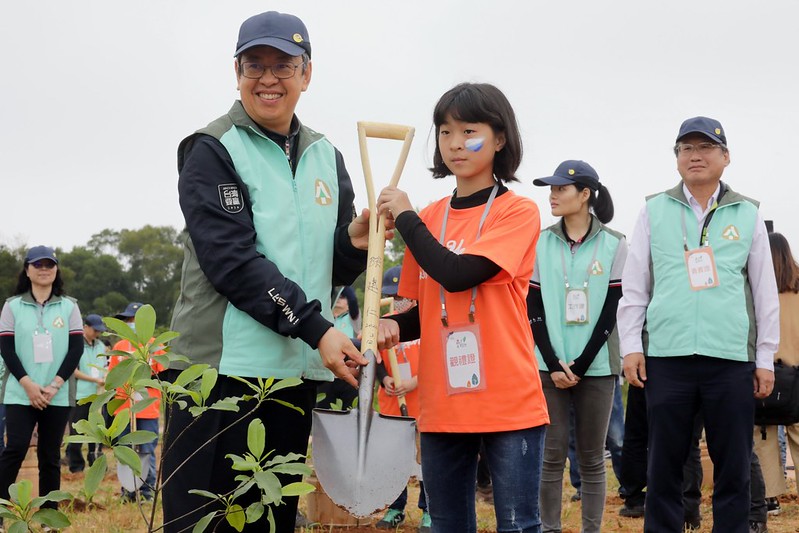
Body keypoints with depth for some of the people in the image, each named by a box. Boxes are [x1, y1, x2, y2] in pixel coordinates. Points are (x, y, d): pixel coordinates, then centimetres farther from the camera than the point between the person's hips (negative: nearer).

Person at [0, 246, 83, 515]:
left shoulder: (69, 306, 7)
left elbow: (76, 349, 1)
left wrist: (54, 386, -10)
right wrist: (29, 385, -13)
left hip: (58, 395, 1)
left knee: (50, 456, 4)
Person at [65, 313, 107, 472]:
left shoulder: (100, 346, 12)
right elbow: (74, 371, -10)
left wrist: (105, 379, -2)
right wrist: (95, 380, -13)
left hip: (96, 395, 5)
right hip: (79, 395, -5)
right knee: (77, 432, 0)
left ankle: (95, 463, 15)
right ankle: (76, 465, 8)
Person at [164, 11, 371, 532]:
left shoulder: (325, 157, 14)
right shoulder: (212, 151, -3)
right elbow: (232, 260, -14)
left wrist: (355, 241, -8)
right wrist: (317, 329, -19)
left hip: (297, 371, 6)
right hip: (223, 367, -5)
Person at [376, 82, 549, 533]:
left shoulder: (519, 212, -6)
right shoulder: (429, 218, 11)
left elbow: (457, 275, -19)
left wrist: (405, 217, -7)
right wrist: (394, 326, -4)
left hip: (509, 404, -5)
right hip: (442, 407, 5)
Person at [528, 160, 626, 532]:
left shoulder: (614, 245, 1)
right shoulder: (541, 244, 6)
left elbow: (611, 311, -2)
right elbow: (534, 310, 3)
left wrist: (580, 365, -9)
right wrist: (555, 365, -7)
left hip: (596, 366, -1)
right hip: (549, 365, 1)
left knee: (592, 458, 3)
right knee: (553, 453, -2)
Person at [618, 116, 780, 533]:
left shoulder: (747, 215, 10)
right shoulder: (654, 212, 9)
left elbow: (765, 293, 11)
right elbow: (634, 287, 9)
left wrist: (765, 358, 8)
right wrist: (631, 346, 1)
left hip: (732, 358, 0)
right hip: (666, 357, 0)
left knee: (734, 467, 4)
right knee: (664, 466, 4)